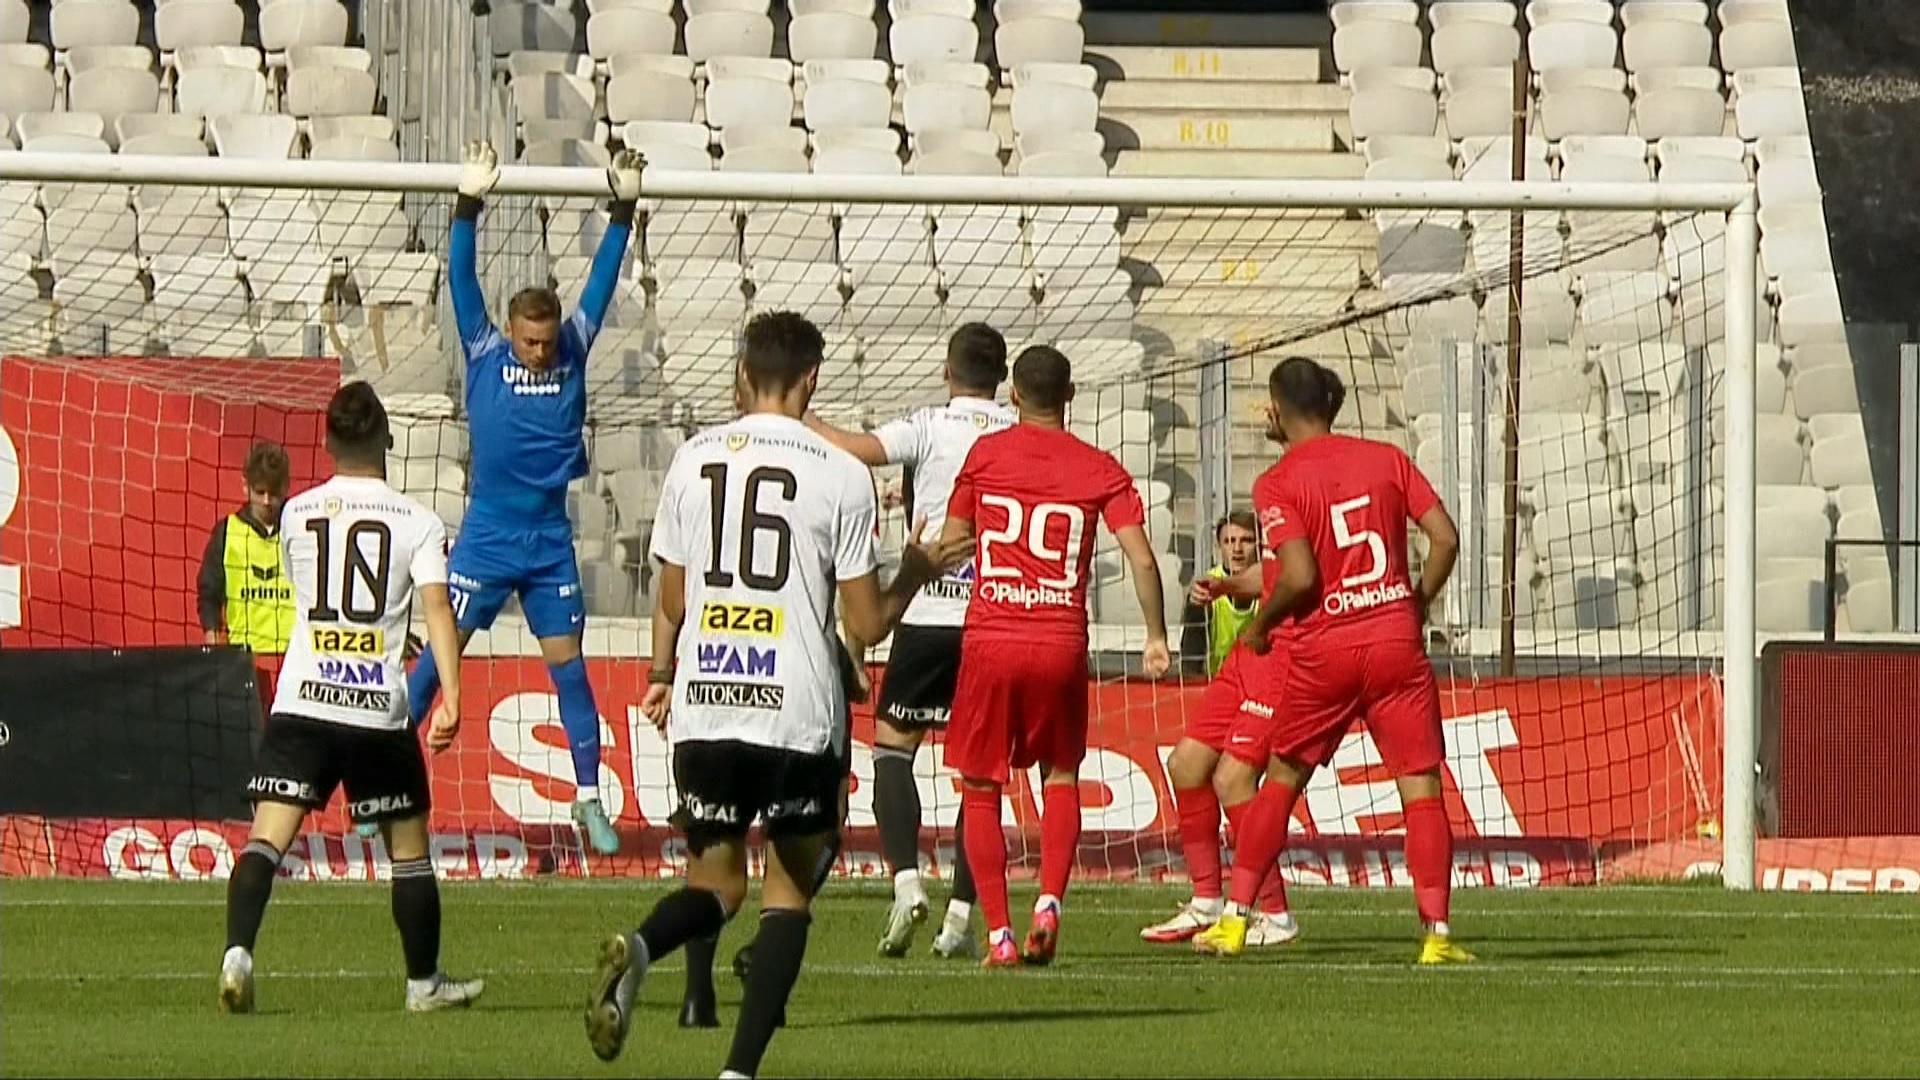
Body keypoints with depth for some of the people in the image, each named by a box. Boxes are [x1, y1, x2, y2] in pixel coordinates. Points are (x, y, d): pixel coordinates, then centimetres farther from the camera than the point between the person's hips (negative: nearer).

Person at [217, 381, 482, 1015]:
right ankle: (424, 982, 23)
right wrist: (451, 695, -19)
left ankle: (237, 952, -27)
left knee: (267, 837, -6)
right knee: (408, 844, 14)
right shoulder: (418, 523, 0)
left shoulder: (297, 515, 10)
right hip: (380, 709, -1)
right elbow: (437, 608, -13)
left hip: (301, 701, 1)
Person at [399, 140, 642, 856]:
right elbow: (460, 279, -10)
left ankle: (590, 799, 8)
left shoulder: (573, 353, 2)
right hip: (488, 536, -2)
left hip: (551, 542, 2)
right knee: (438, 654, -3)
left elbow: (603, 281, 4)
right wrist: (468, 205, -19)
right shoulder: (485, 355, -3)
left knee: (568, 667, 3)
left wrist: (624, 210, -3)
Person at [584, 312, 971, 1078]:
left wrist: (662, 678, 33)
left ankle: (637, 951, -19)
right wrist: (916, 574, 18)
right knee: (789, 893, 12)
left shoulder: (693, 460, 6)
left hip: (702, 709, 3)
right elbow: (866, 625, -2)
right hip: (799, 714, -3)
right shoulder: (839, 475, -5)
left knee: (715, 885, 16)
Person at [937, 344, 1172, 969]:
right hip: (1063, 646, 1)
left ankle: (999, 934, 0)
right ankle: (1049, 903, -2)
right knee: (1060, 776, 20)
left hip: (990, 640, -1)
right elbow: (1141, 559, -4)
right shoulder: (1101, 471, 3)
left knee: (980, 789, 9)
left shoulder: (986, 454, 2)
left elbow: (951, 544, 8)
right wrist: (1157, 638, 6)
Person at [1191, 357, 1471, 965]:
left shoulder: (1277, 484, -6)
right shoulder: (1386, 459, 5)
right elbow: (1445, 537, -1)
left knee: (1282, 780, 14)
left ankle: (1234, 920, 15)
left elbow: (1299, 577, -16)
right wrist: (1416, 606, 12)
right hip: (1396, 641, 1)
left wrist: (1259, 627, 1)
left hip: (1323, 652, -1)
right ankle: (1437, 932, -8)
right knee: (1421, 787, 1)